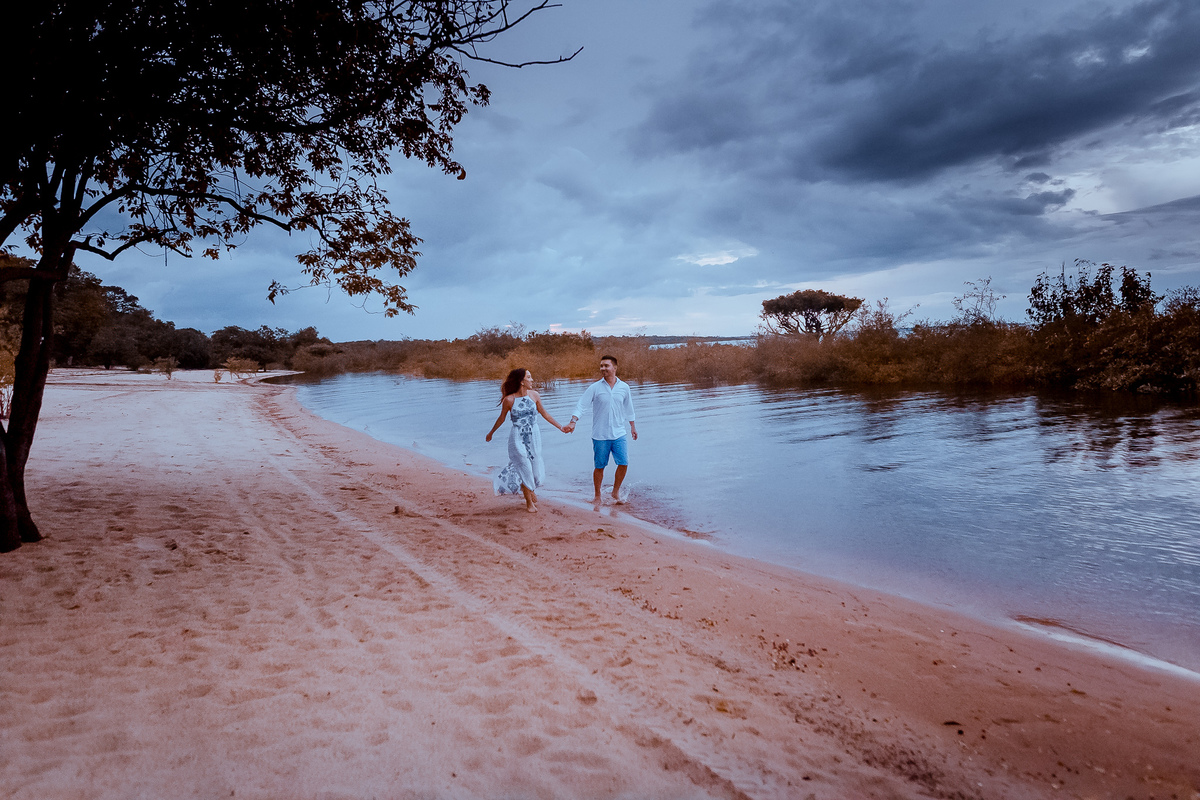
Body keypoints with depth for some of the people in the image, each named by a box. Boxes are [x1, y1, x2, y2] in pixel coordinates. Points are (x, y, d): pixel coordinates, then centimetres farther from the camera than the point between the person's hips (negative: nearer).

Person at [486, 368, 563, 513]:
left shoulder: (534, 395, -3)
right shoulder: (509, 400, -12)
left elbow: (544, 413, 9)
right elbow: (501, 418, 4)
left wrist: (560, 427, 12)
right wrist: (491, 433, 16)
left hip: (534, 436, 4)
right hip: (518, 438, -3)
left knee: (536, 467, 7)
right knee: (524, 468, 0)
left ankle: (530, 489, 41)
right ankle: (529, 502, 18)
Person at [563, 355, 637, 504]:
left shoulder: (624, 387, 5)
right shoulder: (595, 388, -3)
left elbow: (629, 409, 19)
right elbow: (581, 405, -5)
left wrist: (633, 426, 26)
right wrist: (572, 422, -19)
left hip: (619, 434, 2)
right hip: (600, 436, -2)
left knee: (623, 463, -5)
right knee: (599, 467, 5)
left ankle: (616, 492, 17)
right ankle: (597, 496, 22)